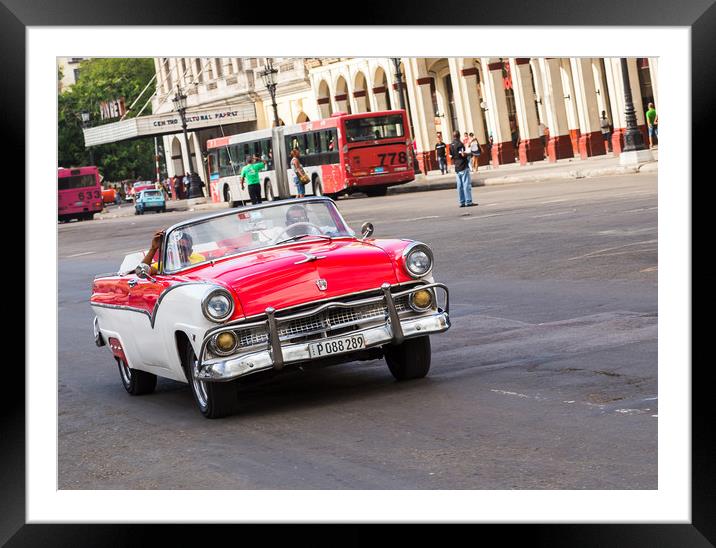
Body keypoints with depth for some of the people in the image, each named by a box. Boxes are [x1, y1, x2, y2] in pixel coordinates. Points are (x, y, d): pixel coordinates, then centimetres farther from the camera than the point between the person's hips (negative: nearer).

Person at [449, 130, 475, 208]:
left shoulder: (451, 145, 10)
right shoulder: (459, 144, -12)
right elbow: (463, 154, -21)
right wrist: (468, 153, -2)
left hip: (457, 168, 7)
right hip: (463, 167, -7)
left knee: (460, 186, 8)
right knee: (467, 184, -5)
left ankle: (462, 202, 9)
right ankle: (468, 202, -7)